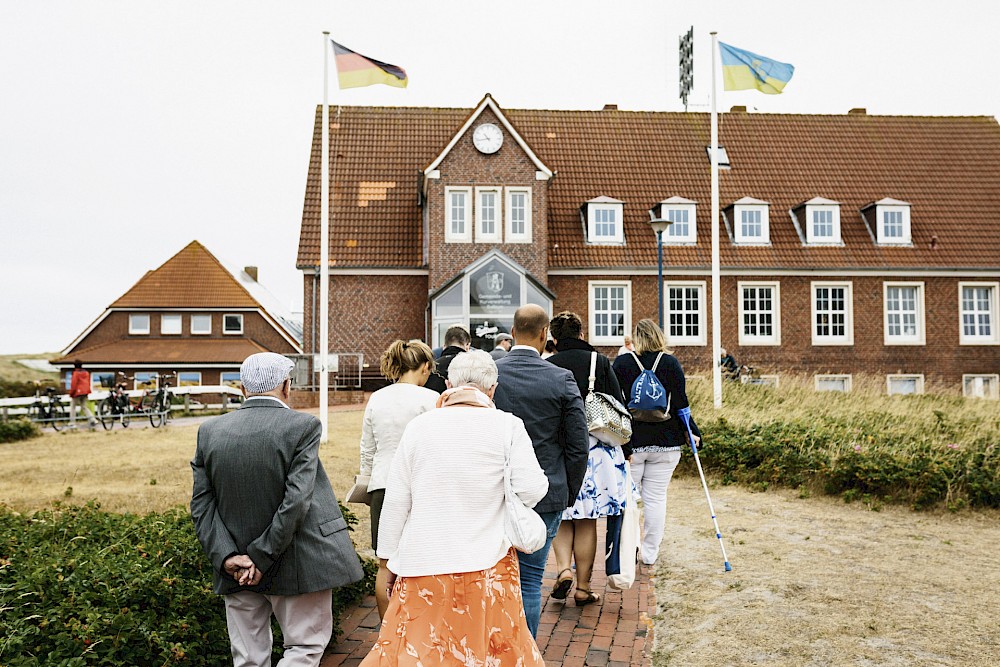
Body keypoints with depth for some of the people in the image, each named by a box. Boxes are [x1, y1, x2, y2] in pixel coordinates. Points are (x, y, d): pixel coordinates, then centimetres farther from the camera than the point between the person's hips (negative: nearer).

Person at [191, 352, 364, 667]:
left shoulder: (210, 431, 1)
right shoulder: (303, 426, -13)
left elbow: (201, 504, -2)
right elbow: (296, 500, -19)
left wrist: (225, 556, -6)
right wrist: (263, 557, -13)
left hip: (236, 570, 5)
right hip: (295, 565, -5)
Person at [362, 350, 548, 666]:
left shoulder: (419, 426, 0)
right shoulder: (507, 426, -5)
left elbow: (395, 501, 4)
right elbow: (532, 490, -9)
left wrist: (388, 557, 13)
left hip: (423, 562, 1)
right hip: (486, 565, -1)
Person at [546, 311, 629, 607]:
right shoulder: (600, 363, 0)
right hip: (596, 448, 0)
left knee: (561, 515, 16)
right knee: (587, 521, 6)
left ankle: (563, 567, -2)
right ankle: (583, 587, 13)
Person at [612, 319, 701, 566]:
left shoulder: (621, 363, -3)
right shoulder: (671, 363, -2)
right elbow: (680, 403, -4)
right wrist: (692, 432, 6)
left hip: (629, 442, -1)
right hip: (665, 443, 1)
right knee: (656, 497, 8)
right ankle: (649, 553, 14)